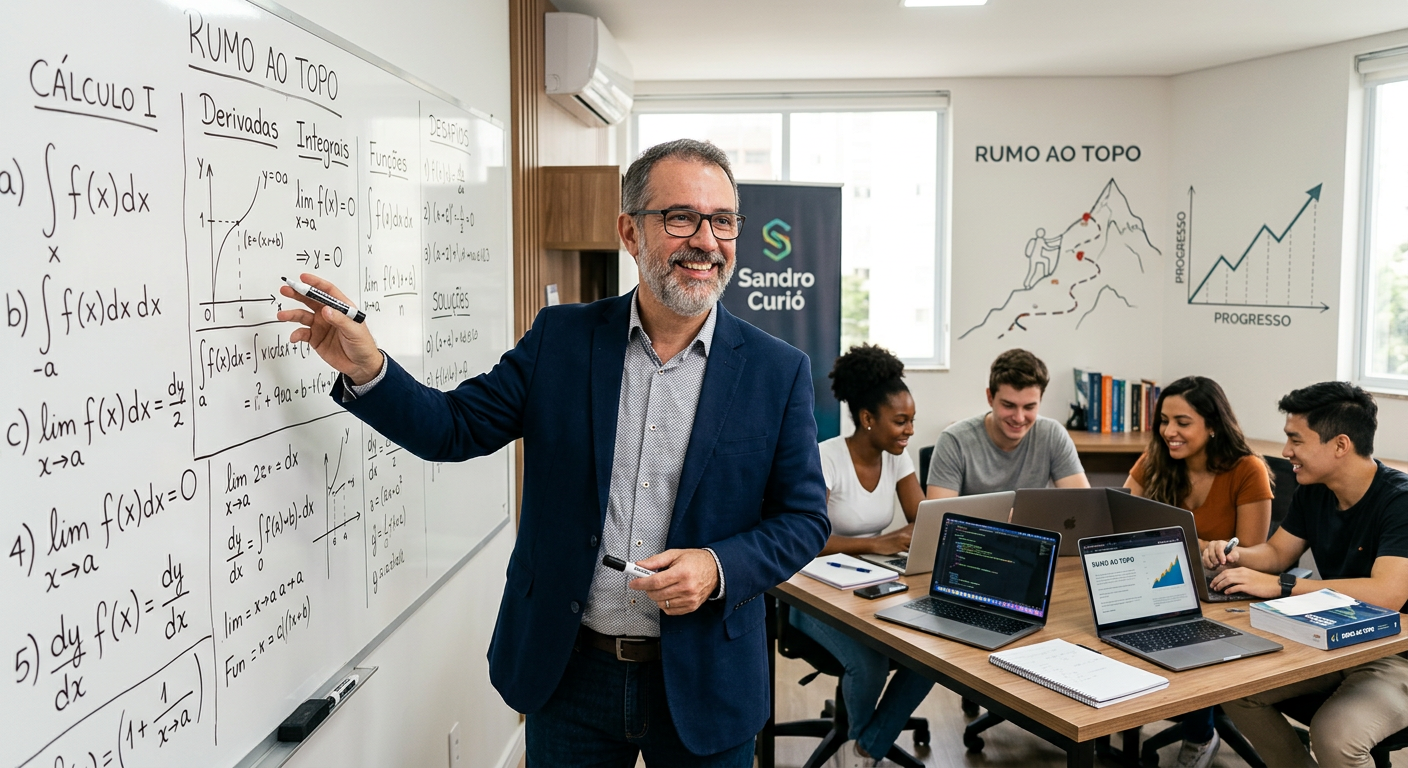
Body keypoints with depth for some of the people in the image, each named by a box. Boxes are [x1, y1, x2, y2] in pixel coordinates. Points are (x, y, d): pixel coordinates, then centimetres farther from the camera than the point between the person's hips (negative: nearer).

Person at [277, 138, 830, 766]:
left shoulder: (779, 372, -6)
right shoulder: (560, 338, -2)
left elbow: (804, 518, -1)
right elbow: (454, 428, -2)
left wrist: (720, 567, -18)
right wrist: (366, 369, -18)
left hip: (703, 685, 0)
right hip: (569, 674, 1)